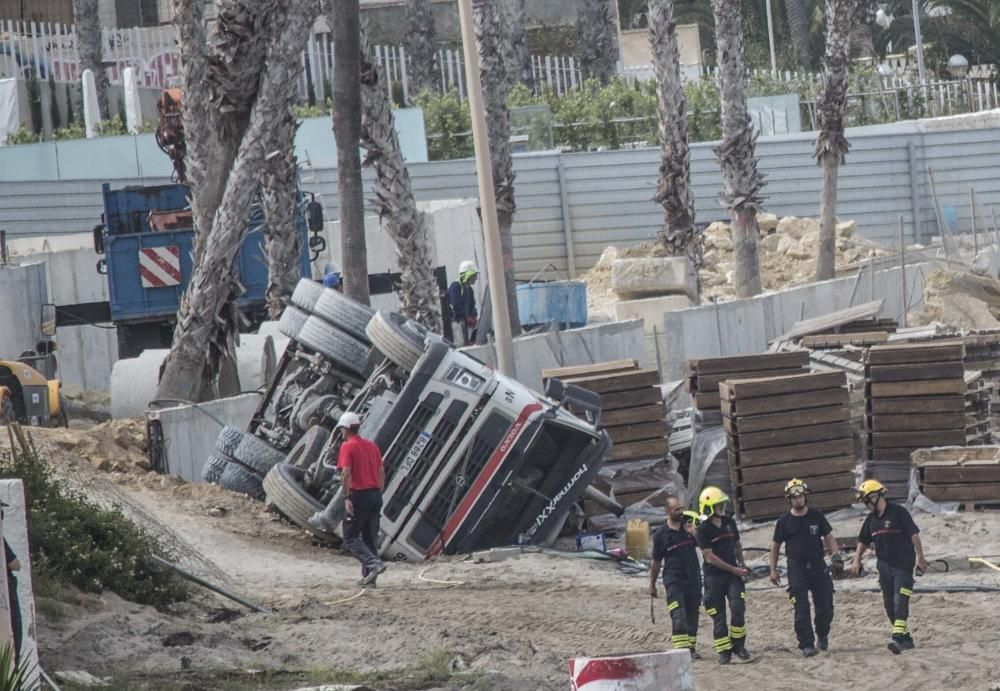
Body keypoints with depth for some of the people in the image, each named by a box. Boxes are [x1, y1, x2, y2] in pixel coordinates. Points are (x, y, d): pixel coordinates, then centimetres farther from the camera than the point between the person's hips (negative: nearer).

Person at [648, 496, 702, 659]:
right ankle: (681, 650, -20)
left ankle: (691, 648, 20)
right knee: (678, 617, -16)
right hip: (673, 581, -4)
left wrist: (694, 533, -13)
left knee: (692, 615, 10)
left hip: (693, 578, 4)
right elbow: (656, 562, 6)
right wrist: (652, 585, 10)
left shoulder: (689, 524, 7)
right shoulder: (661, 535, -2)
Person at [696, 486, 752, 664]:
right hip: (713, 575, -4)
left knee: (738, 607, -13)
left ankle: (738, 645, 0)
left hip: (733, 573, 4)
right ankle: (724, 651, 7)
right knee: (718, 616, 0)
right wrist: (734, 569, -13)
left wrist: (742, 564, 6)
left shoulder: (730, 522, 8)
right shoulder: (704, 529, -10)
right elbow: (710, 557, -13)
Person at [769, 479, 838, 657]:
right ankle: (806, 645, -6)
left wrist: (835, 555, -4)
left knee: (825, 607, 5)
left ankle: (822, 635, 31)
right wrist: (773, 570, 8)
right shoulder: (784, 522, 2)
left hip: (818, 565, 2)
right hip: (796, 568, -2)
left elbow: (829, 538, 11)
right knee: (801, 610, -8)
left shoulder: (817, 516, 5)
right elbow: (775, 545, 11)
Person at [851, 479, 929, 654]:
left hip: (903, 565, -7)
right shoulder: (871, 520, 12)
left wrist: (920, 557, -15)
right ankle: (906, 638, 17)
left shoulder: (898, 513, -9)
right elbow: (863, 541, 23)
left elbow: (914, 534, -10)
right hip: (884, 566, 7)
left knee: (900, 602, -16)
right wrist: (856, 560, 13)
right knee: (890, 605, 8)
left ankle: (898, 638, -26)